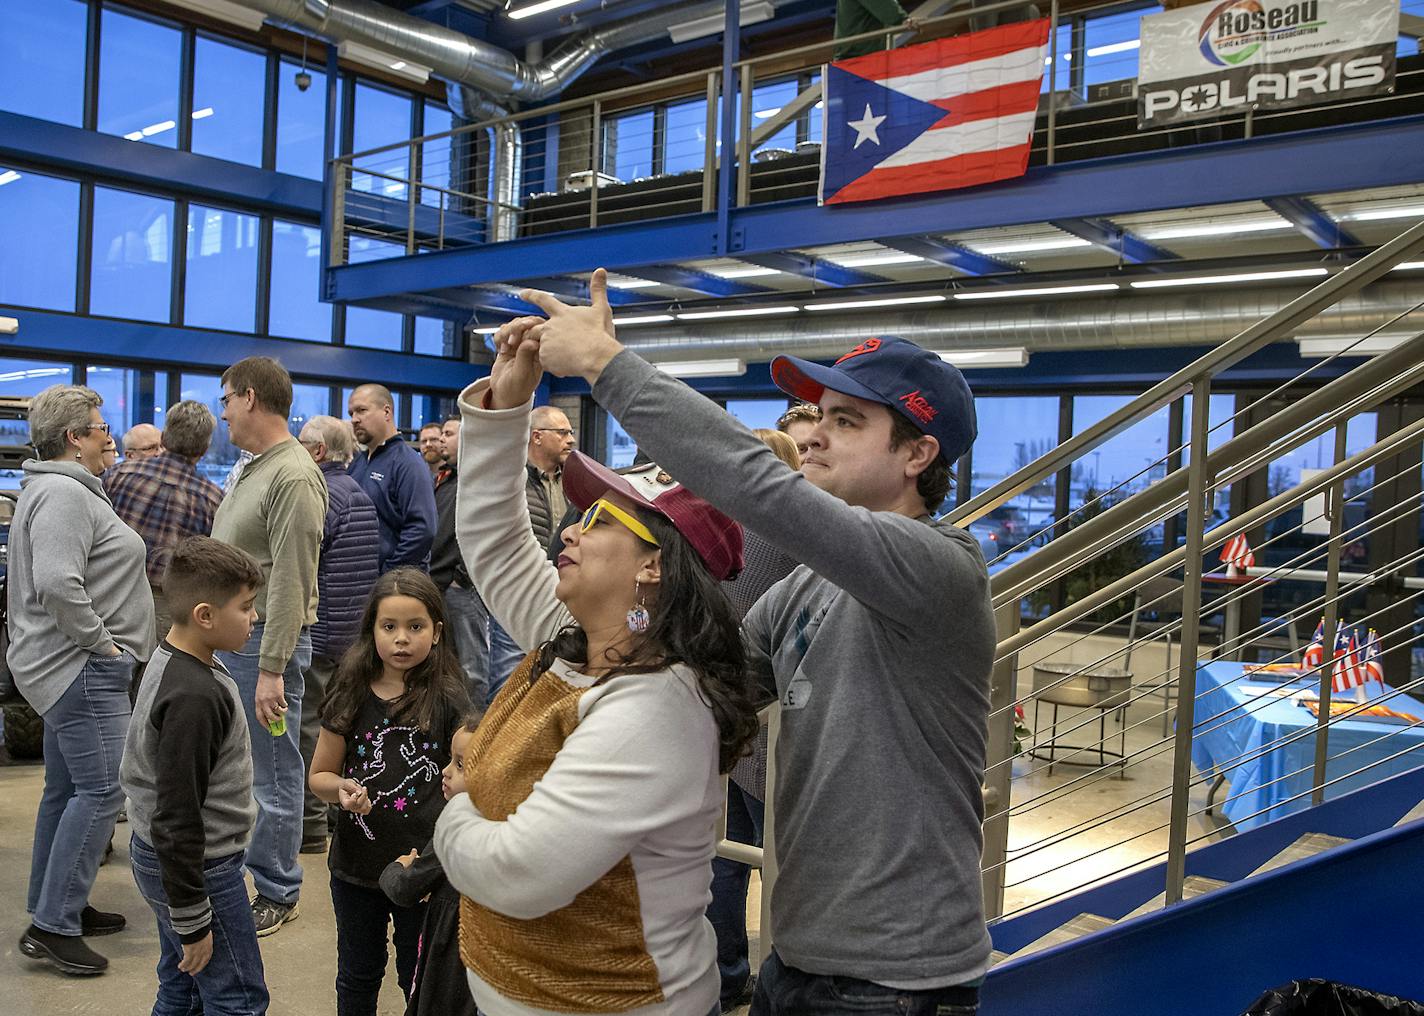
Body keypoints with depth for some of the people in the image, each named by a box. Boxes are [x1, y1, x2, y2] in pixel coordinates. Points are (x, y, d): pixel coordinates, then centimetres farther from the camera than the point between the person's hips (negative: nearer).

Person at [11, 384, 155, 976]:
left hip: (71, 666, 11)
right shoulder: (64, 494, -17)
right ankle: (53, 926, -3)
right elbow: (57, 582, -30)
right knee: (100, 791, -8)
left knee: (66, 788, 16)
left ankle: (52, 909, 26)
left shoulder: (59, 489, 18)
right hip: (83, 668, -11)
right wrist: (100, 642, -19)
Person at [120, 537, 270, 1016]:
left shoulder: (171, 659, 3)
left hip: (159, 855, 9)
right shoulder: (192, 698, -29)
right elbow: (177, 818, -26)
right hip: (198, 867, -9)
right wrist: (192, 921, -19)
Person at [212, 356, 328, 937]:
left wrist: (272, 668, -22)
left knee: (273, 774, 2)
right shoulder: (252, 468, 14)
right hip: (230, 636, 10)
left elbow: (290, 583, -21)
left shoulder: (293, 476, -18)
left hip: (265, 640, -10)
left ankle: (277, 895, 16)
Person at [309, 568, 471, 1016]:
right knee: (357, 979, 22)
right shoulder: (353, 696, -4)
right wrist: (341, 788, -17)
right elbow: (319, 775, 5)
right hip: (356, 866, 3)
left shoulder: (447, 702, -12)